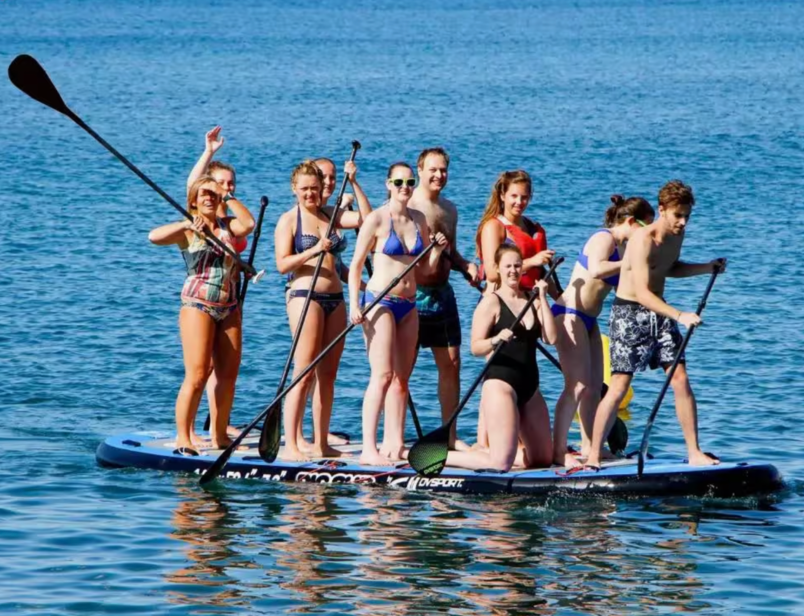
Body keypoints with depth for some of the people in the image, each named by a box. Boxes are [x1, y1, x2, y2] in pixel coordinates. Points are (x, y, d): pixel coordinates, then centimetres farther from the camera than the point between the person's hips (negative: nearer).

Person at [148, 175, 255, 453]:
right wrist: (186, 225, -26)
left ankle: (220, 435, 14)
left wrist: (228, 197, -2)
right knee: (197, 376, -12)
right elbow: (155, 236, -17)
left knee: (229, 375, 5)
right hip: (197, 305, -5)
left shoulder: (227, 226, 13)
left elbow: (248, 223, -7)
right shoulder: (187, 230, -1)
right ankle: (183, 437, -10)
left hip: (228, 307, 5)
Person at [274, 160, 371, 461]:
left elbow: (366, 218, 1)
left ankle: (320, 444, 11)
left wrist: (354, 185, -3)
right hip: (305, 296, -6)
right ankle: (290, 445, -12)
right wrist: (313, 250, -20)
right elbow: (282, 264, -8)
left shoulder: (331, 215, 14)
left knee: (328, 374, 6)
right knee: (304, 374, -11)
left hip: (335, 298, 6)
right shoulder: (289, 220, -1)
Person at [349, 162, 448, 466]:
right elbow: (356, 264, -5)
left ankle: (394, 444, 9)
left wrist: (437, 250, -3)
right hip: (380, 301, -7)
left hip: (409, 304, 7)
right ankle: (368, 449, -16)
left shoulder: (419, 220, 10)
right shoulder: (377, 219, -7)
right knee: (382, 375, -14)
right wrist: (354, 304, -14)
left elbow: (425, 269, 16)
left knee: (401, 378, 6)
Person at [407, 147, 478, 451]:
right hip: (412, 292, -7)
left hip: (442, 293, 7)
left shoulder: (449, 209, 14)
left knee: (451, 364, 8)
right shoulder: (406, 207, -9)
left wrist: (466, 265, 4)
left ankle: (450, 435, 16)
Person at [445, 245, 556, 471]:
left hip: (530, 386, 7)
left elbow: (551, 338, -1)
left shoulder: (532, 300, 12)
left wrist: (543, 299, -2)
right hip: (501, 382, -7)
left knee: (543, 459, 12)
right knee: (501, 463, -18)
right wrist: (496, 340, -30)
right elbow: (476, 347, -11)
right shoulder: (492, 302, -5)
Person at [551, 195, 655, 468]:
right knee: (578, 385, -12)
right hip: (570, 315, -10)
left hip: (588, 321, 10)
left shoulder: (622, 246, 14)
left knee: (594, 386, 10)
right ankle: (558, 451, -10)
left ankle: (589, 447, 17)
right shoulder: (604, 239, -14)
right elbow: (596, 270, -34)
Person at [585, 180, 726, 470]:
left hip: (659, 312, 7)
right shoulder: (643, 240, -22)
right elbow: (642, 293, -29)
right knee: (619, 387, -9)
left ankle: (694, 453, 4)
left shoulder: (676, 234, 3)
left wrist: (707, 268, 12)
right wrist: (679, 316, -35)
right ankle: (593, 457, -3)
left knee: (681, 380, -2)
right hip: (629, 313, -7)